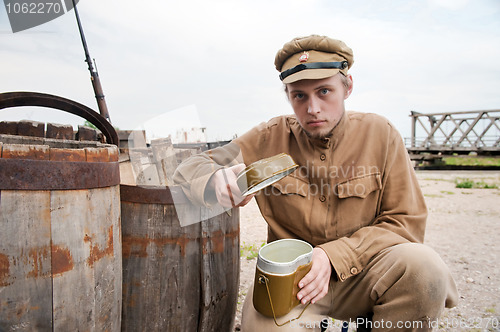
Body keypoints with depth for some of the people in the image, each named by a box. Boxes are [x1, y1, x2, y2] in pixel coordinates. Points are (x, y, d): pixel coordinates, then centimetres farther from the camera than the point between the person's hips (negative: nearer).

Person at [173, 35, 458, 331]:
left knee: (423, 265, -28)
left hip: (361, 271, 2)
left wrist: (334, 256, -19)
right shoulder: (270, 139, -4)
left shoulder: (380, 134, -3)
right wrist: (218, 182, -25)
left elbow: (406, 221, -3)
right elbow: (191, 169, 2)